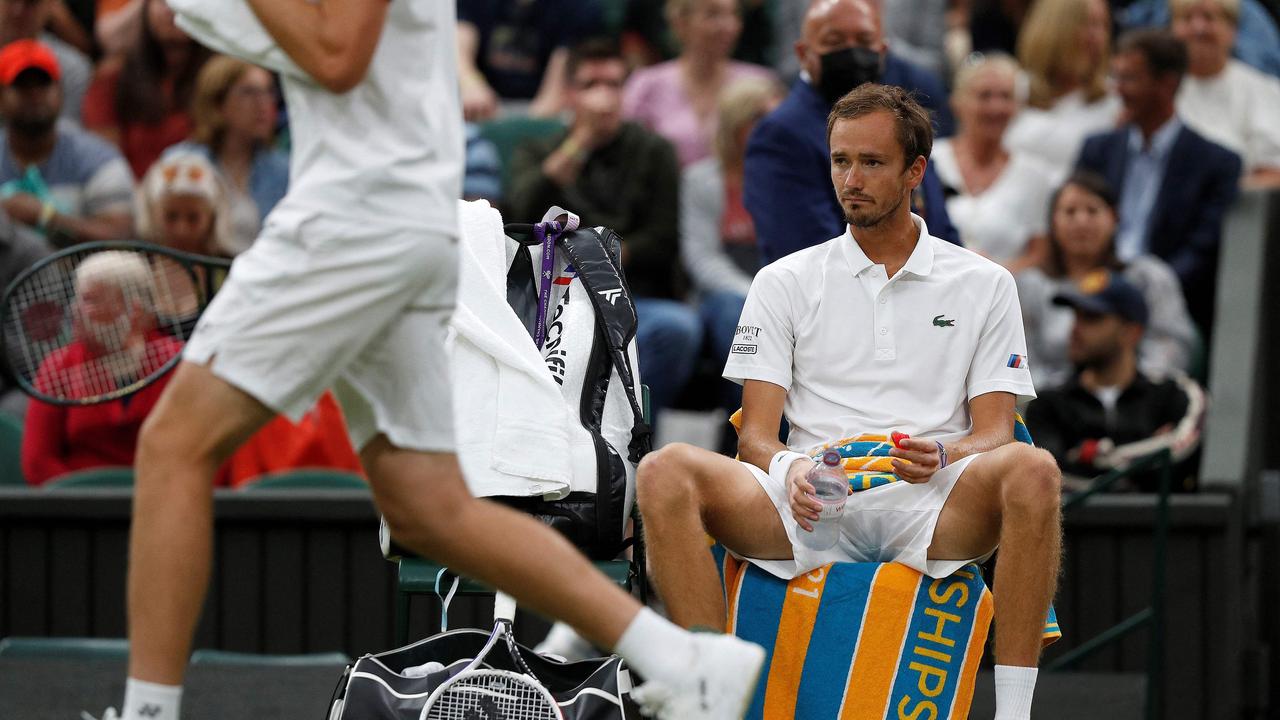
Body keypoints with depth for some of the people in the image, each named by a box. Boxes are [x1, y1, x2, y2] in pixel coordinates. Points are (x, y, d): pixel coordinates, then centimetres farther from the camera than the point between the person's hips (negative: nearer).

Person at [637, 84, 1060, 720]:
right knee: (665, 472, -27)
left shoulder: (983, 284, 15)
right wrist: (790, 469, -16)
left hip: (930, 511, -1)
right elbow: (756, 433, 9)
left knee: (1031, 470, -34)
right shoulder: (785, 282, 16)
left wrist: (940, 457, -17)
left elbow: (994, 431, 8)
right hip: (807, 505, 1)